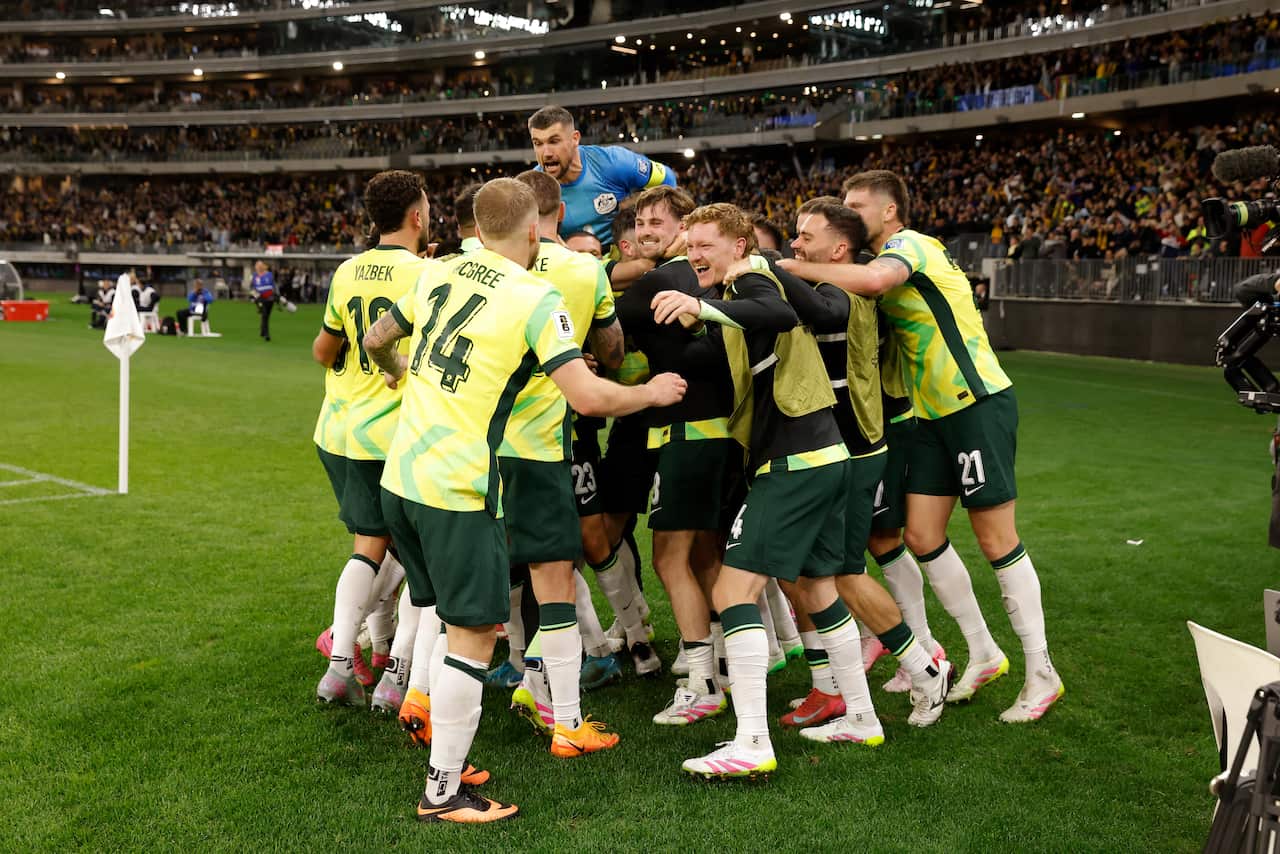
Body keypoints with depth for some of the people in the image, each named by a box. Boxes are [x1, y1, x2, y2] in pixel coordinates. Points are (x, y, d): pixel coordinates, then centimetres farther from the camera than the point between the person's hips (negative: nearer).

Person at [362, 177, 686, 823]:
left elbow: (376, 341, 23)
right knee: (473, 637, 2)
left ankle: (442, 760, 31)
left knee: (435, 615, 21)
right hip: (457, 490, -7)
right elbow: (587, 396, -18)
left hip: (398, 476, 8)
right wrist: (651, 393, 0)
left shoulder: (438, 275, 9)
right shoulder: (536, 299, -10)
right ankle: (443, 794, 9)